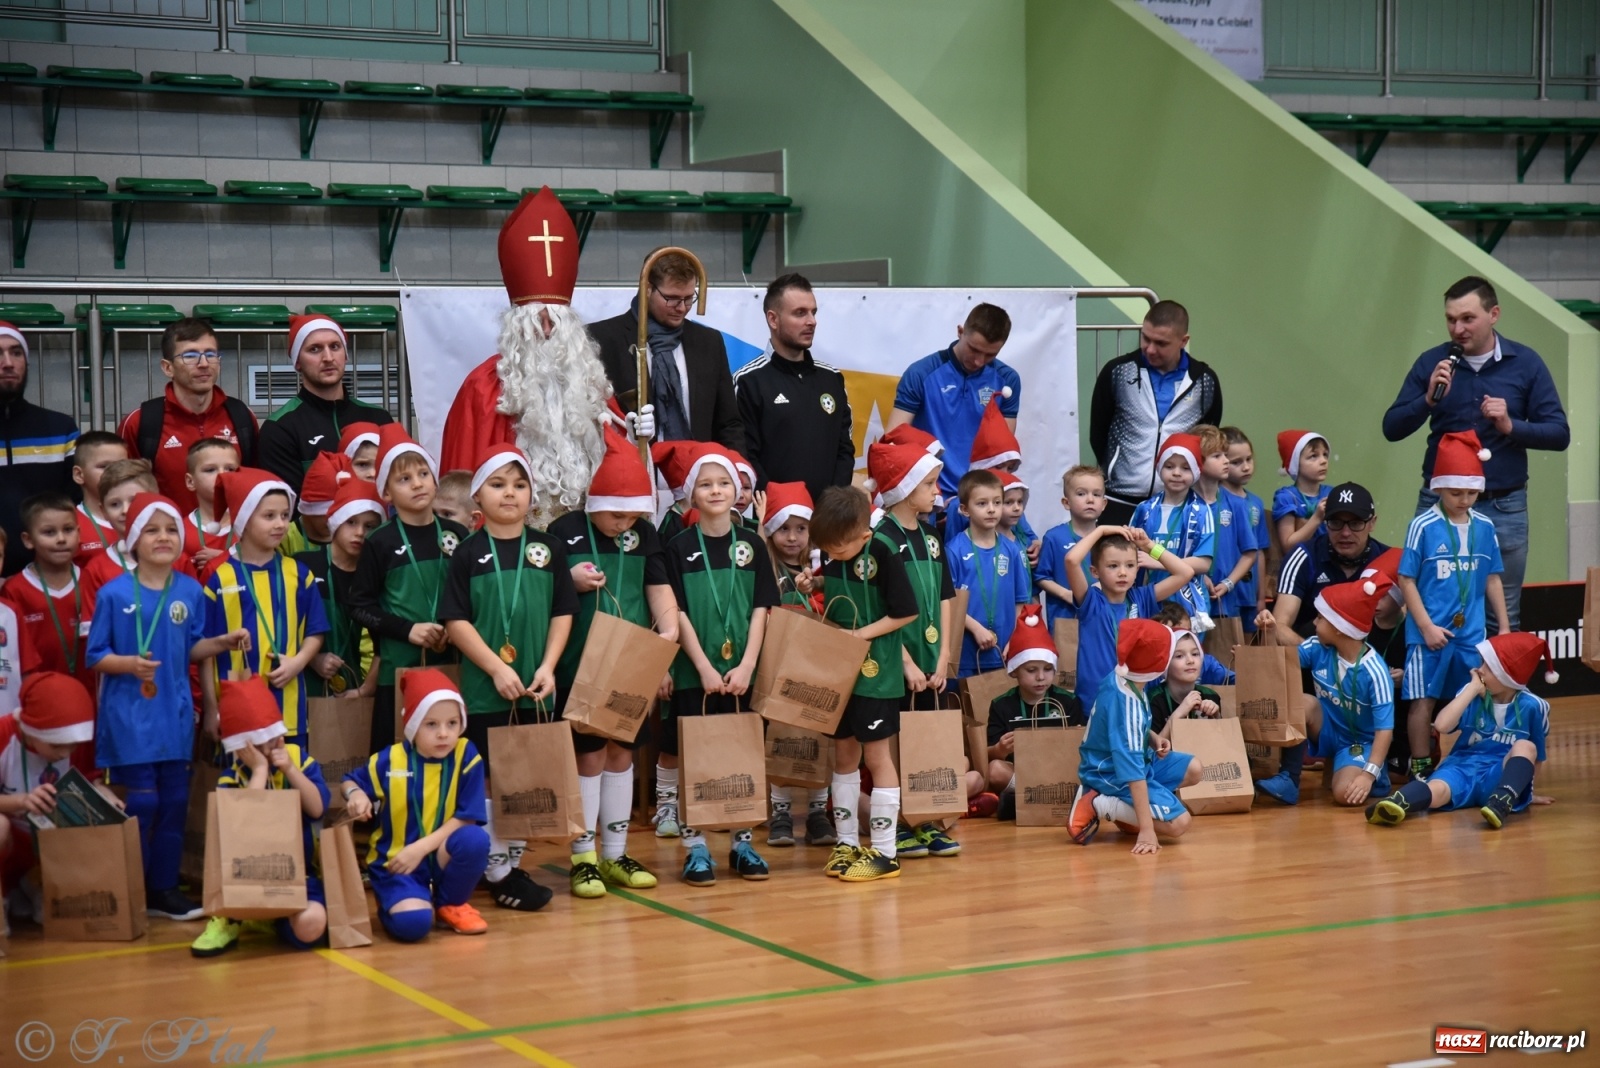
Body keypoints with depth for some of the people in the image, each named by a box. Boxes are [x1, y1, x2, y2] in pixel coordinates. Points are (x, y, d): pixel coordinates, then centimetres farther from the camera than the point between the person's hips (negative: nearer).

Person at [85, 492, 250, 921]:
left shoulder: (191, 591, 3)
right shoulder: (114, 593, -10)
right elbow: (96, 656, -6)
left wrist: (225, 642, -5)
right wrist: (130, 664, -23)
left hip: (175, 713, 5)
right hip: (130, 715, -5)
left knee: (174, 802, 9)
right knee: (141, 803, -4)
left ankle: (163, 888, 19)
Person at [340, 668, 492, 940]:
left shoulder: (466, 756, -9)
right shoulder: (390, 760, -7)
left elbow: (467, 817, -11)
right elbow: (349, 782, 10)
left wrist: (420, 848, -19)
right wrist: (356, 795, -15)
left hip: (441, 856, 2)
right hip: (395, 860, -2)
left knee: (475, 839, -32)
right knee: (412, 923, -31)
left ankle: (451, 904, 0)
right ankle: (410, 900, 10)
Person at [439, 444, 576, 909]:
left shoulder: (548, 549, 6)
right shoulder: (469, 554, -1)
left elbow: (563, 613, 6)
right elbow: (456, 621, -5)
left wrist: (547, 668, -6)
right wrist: (498, 669, -13)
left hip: (538, 688, 2)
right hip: (484, 688, -2)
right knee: (492, 780, 2)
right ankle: (499, 870, 11)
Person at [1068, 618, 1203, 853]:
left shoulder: (1124, 677, -5)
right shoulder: (1125, 701, -32)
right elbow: (1131, 767, -36)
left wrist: (1154, 738, -1)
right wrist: (1146, 828, -38)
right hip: (1113, 776, -10)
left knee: (1193, 770, 13)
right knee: (1178, 822, -18)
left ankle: (1127, 809, 5)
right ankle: (1096, 806, -11)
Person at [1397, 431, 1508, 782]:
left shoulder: (1484, 527, 4)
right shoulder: (1423, 526, -9)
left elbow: (1492, 579, 12)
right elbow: (1407, 580, -7)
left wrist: (1504, 628, 12)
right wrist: (1426, 626, -12)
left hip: (1472, 633, 4)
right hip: (1431, 633, -4)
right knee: (1424, 699, 2)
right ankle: (1420, 767, 13)